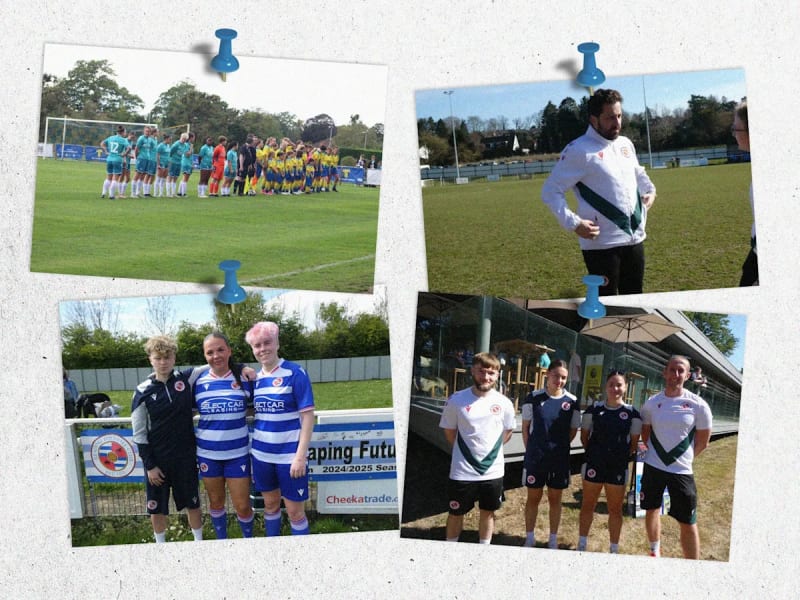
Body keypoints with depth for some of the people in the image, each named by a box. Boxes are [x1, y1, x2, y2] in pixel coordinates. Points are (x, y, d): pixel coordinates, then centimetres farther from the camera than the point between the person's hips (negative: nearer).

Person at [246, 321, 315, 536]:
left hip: (289, 455, -5)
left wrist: (301, 456, -18)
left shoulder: (295, 373, -11)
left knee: (295, 511, 1)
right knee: (270, 504, 17)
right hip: (262, 454, 5)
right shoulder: (255, 378, 5)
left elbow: (308, 415, -13)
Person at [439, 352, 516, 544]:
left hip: (493, 471, 2)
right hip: (462, 471, -2)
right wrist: (466, 451, 3)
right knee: (456, 513, 11)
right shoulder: (457, 400, -10)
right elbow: (449, 431, 2)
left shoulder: (504, 403, -5)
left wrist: (489, 450, 6)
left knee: (488, 513, 16)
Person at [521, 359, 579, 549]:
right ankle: (530, 538, 21)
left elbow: (573, 430, 6)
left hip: (560, 458, 1)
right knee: (533, 497, 9)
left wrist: (558, 446, 0)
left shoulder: (571, 402, -3)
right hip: (535, 457, -1)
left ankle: (553, 540, 22)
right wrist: (531, 449, -1)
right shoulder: (534, 398, -5)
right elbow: (526, 427, 3)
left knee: (555, 499, 11)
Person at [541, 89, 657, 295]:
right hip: (602, 243, -7)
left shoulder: (626, 144, 12)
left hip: (635, 238, 7)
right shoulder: (579, 150, -12)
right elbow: (551, 191, -11)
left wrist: (650, 189, 13)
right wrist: (573, 223, -19)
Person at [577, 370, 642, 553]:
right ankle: (582, 545, 21)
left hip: (618, 467, -1)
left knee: (615, 509, 8)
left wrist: (623, 456, -4)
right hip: (594, 464, 1)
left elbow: (634, 442, 4)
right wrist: (594, 453, 2)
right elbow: (584, 436, 9)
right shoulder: (593, 410, 1)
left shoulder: (632, 414, -1)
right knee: (587, 505, 10)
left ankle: (614, 549, 19)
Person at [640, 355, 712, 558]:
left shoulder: (698, 405, -7)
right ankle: (655, 552, 38)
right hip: (653, 467, 3)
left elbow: (702, 442, 1)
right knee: (652, 510, 17)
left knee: (688, 522, -1)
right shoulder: (652, 403, 0)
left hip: (682, 471, -3)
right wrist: (658, 454, 8)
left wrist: (683, 457, 6)